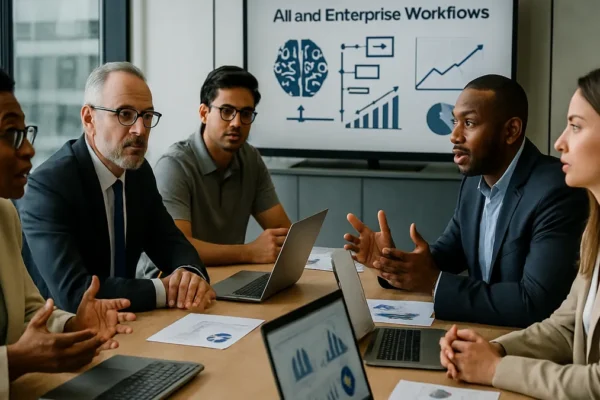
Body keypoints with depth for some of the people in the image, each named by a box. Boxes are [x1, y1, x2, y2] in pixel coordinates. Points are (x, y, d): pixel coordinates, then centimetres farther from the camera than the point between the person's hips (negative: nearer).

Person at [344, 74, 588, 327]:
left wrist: (433, 283, -24)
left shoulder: (556, 193, -21)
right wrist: (390, 261, -8)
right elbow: (447, 255, 11)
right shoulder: (476, 179, 3)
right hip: (483, 330, 6)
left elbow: (536, 304, -26)